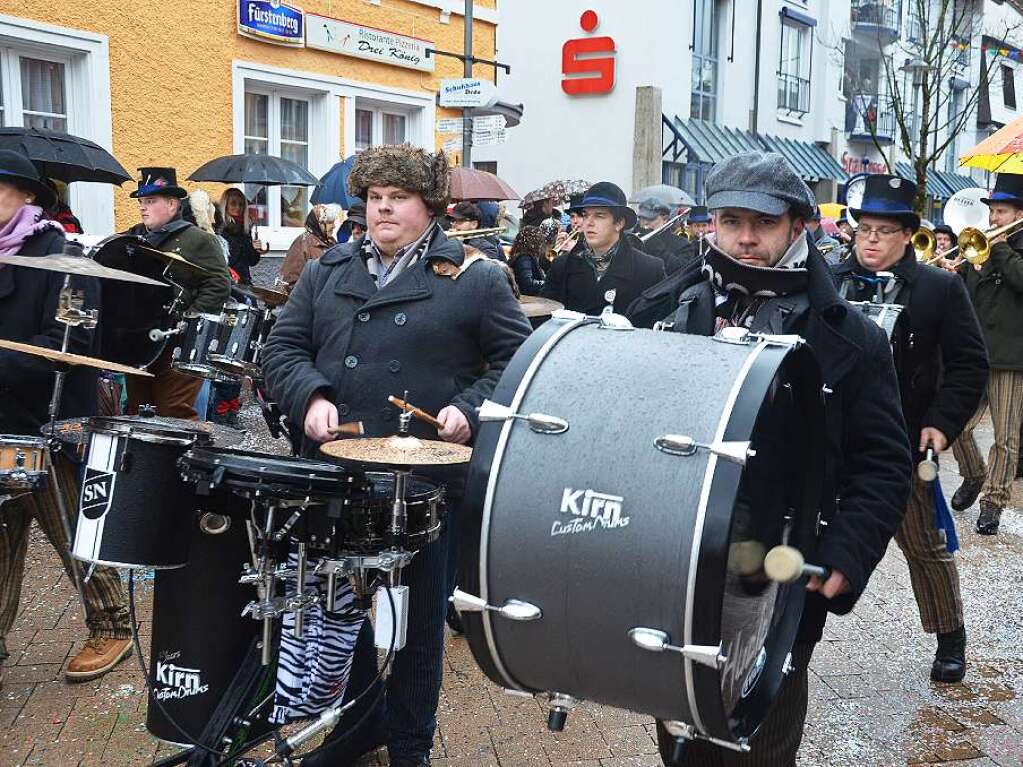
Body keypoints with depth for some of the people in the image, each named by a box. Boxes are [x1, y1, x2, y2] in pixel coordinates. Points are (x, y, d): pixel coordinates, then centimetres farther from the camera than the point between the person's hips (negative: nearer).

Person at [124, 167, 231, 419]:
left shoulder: (199, 241, -1)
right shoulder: (131, 238, 18)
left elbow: (218, 286, -10)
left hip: (178, 346, -6)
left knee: (175, 415, -7)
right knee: (136, 414, 10)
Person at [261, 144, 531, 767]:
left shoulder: (476, 280, -1)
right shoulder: (328, 272, 12)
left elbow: (517, 359, -1)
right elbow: (283, 347, 10)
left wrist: (470, 408, -16)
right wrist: (311, 396, -9)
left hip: (428, 481, -4)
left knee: (419, 621, 10)